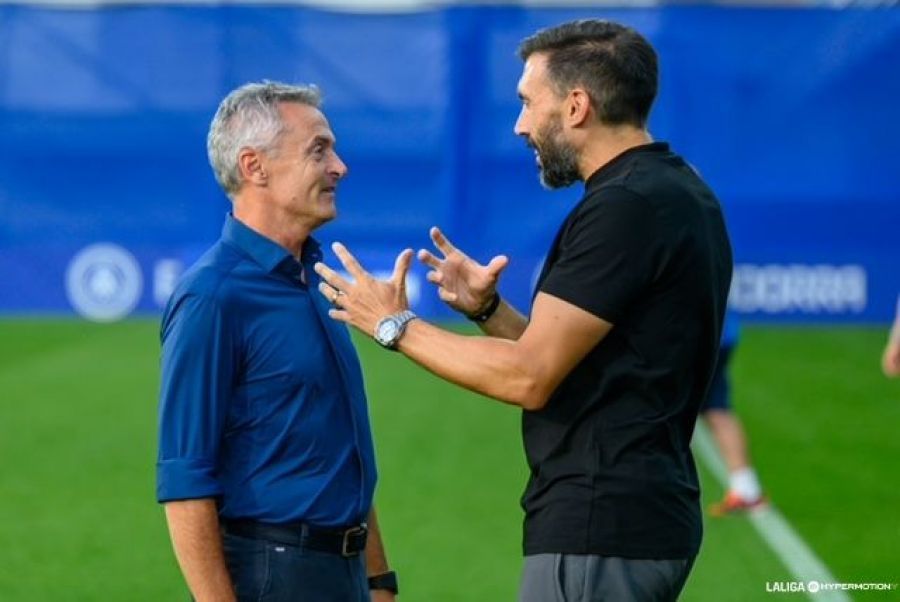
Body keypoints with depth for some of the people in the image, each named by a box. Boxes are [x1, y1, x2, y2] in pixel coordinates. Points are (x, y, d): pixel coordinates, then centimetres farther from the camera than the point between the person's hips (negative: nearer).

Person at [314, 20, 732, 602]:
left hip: (600, 530, -10)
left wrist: (395, 325, -8)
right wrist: (488, 309, 6)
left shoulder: (627, 206, -18)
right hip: (638, 514, 10)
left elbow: (529, 377, -19)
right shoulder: (673, 192, 14)